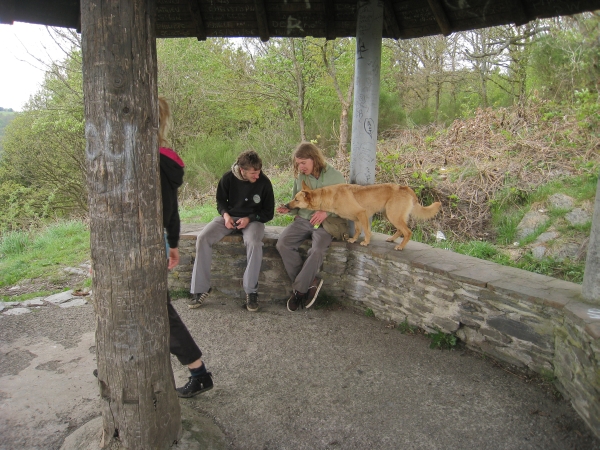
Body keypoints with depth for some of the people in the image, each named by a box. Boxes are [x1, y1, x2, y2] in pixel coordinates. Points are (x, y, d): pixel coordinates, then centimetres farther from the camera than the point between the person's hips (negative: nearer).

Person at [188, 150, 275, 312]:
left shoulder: (264, 182, -11)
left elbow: (268, 213, -2)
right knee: (202, 238, -22)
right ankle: (200, 289, -12)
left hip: (252, 219, -2)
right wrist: (225, 214, -12)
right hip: (230, 217, 3)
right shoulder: (228, 178, -8)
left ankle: (251, 291, -20)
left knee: (254, 243, -37)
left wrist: (249, 219, -17)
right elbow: (220, 200, 9)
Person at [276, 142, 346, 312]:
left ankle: (298, 290, -12)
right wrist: (288, 209, -6)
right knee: (283, 244, -21)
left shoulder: (335, 177, -6)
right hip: (302, 220, 4)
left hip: (325, 223, -4)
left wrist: (327, 212, -19)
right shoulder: (299, 177, 5)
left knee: (317, 250, -32)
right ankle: (311, 282, -10)